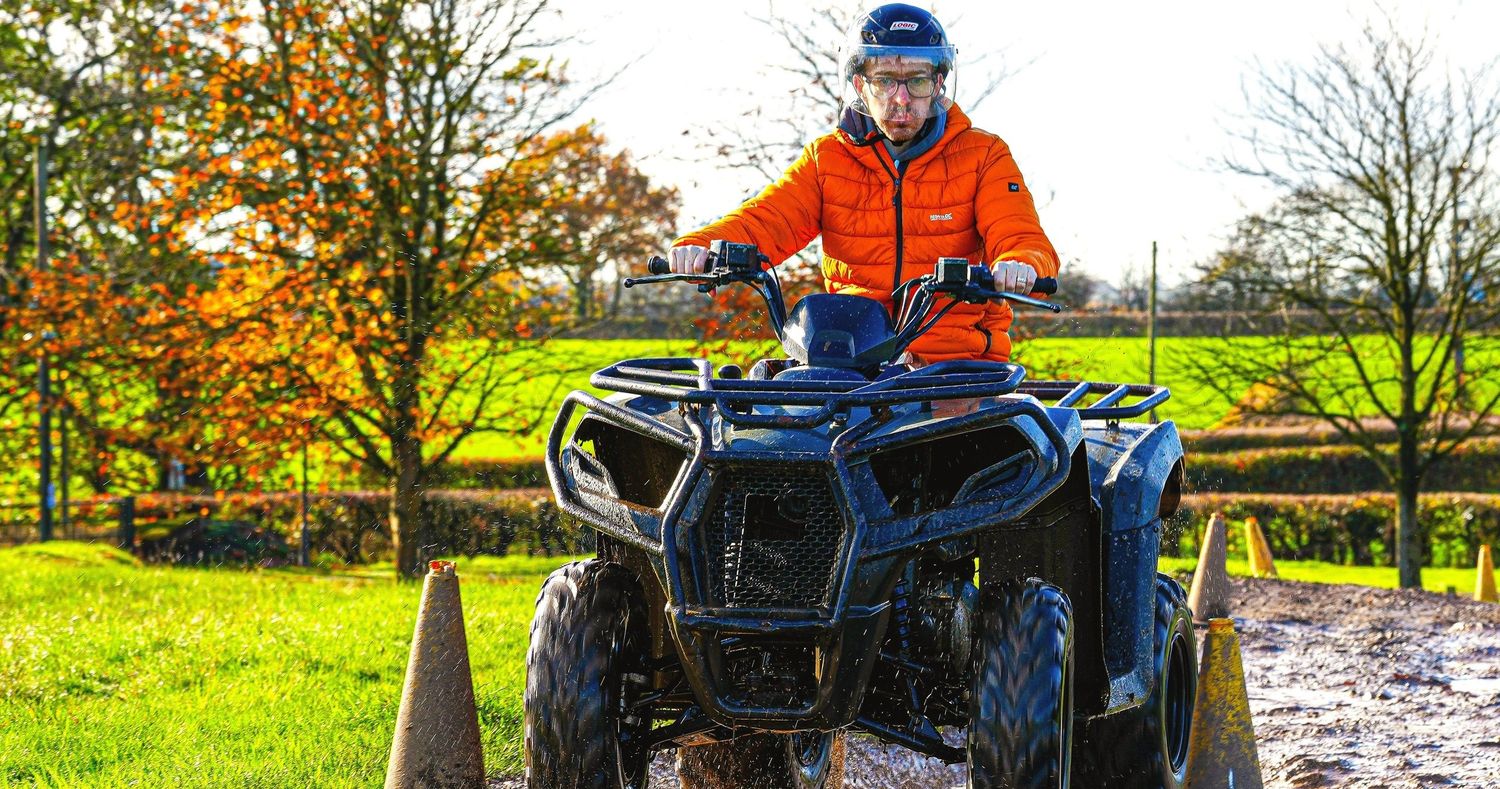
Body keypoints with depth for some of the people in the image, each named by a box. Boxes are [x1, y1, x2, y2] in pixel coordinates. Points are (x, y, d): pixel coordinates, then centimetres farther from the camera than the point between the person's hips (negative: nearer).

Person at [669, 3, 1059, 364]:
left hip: (959, 364, -1)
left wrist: (1020, 264, -33)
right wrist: (701, 245, -26)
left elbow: (1023, 240, -6)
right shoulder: (827, 158, 12)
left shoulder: (983, 156, 7)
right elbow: (765, 220, -2)